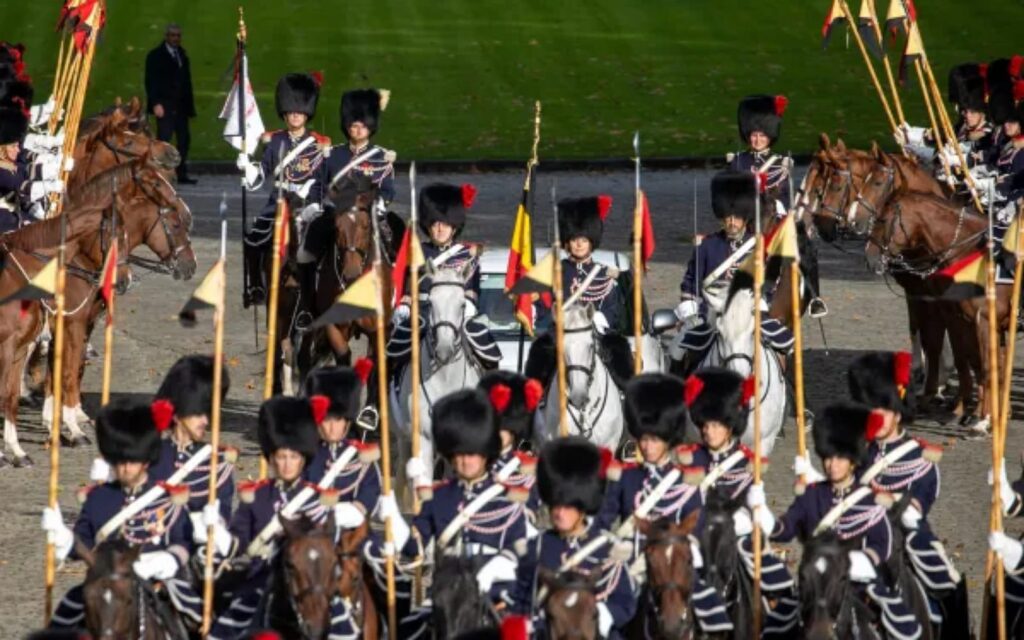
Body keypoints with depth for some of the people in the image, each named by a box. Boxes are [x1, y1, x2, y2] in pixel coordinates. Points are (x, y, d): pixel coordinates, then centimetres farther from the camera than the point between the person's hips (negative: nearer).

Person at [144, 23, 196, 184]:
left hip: (180, 106, 6)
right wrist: (156, 104, -16)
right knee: (163, 138, -10)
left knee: (184, 139, 4)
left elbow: (186, 81, 16)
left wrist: (189, 105, 10)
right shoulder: (156, 56, -2)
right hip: (165, 105, -6)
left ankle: (182, 174, 8)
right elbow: (151, 81, -7)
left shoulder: (182, 55, 16)